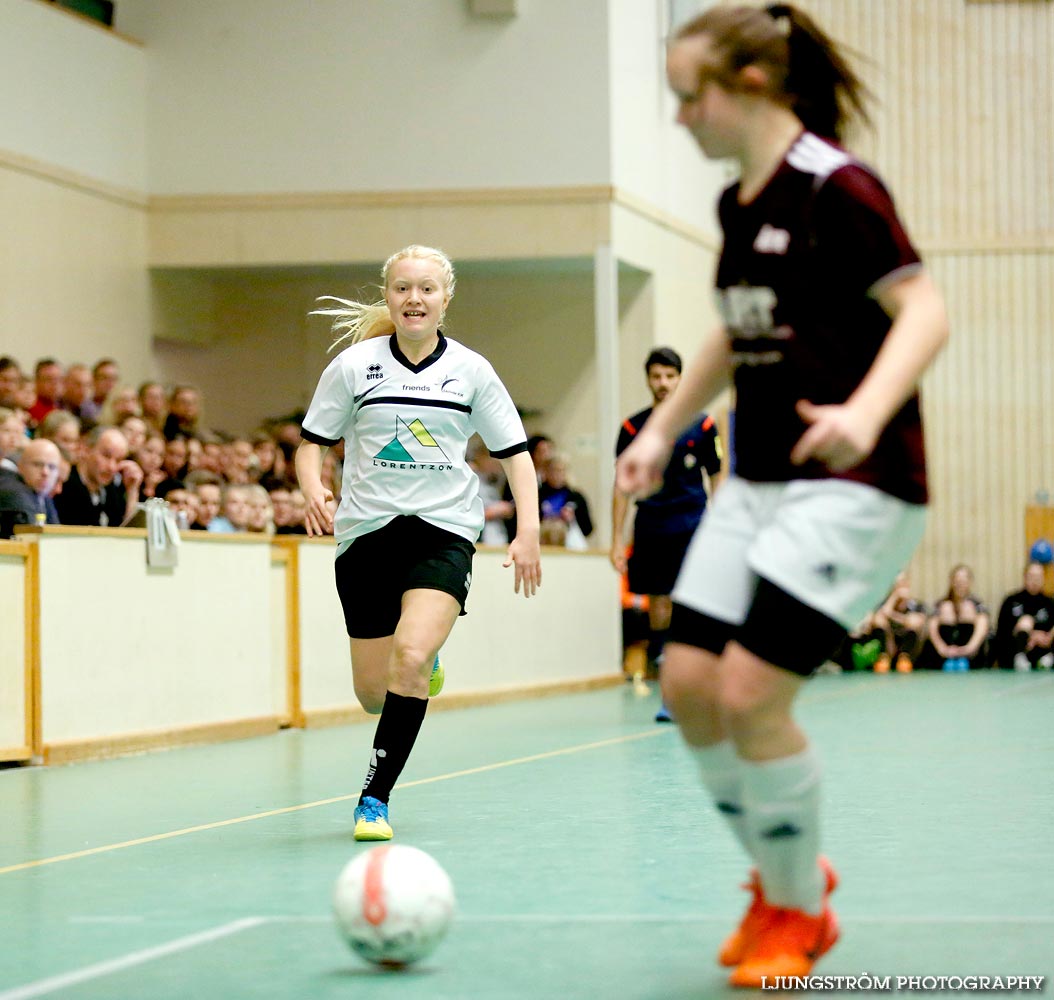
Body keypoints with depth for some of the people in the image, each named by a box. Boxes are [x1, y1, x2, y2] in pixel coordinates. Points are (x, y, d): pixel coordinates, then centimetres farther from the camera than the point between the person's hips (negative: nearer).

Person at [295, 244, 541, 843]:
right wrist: (314, 490, -14)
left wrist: (529, 533, -5)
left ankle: (375, 797, -13)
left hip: (444, 530, -1)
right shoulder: (354, 365, 1)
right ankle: (424, 668, 42)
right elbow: (313, 443, 7)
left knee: (411, 657, -25)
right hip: (368, 531, 1)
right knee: (374, 695, 3)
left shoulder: (471, 370, 2)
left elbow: (514, 452, 6)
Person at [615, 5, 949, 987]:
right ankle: (781, 876, 21)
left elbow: (924, 310, -20)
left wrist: (864, 412, -35)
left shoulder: (836, 189, -14)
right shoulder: (737, 206, 12)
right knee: (688, 682, 0)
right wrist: (663, 427, 23)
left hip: (853, 484, -8)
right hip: (758, 480, 8)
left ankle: (800, 910, 8)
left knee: (751, 695, -14)